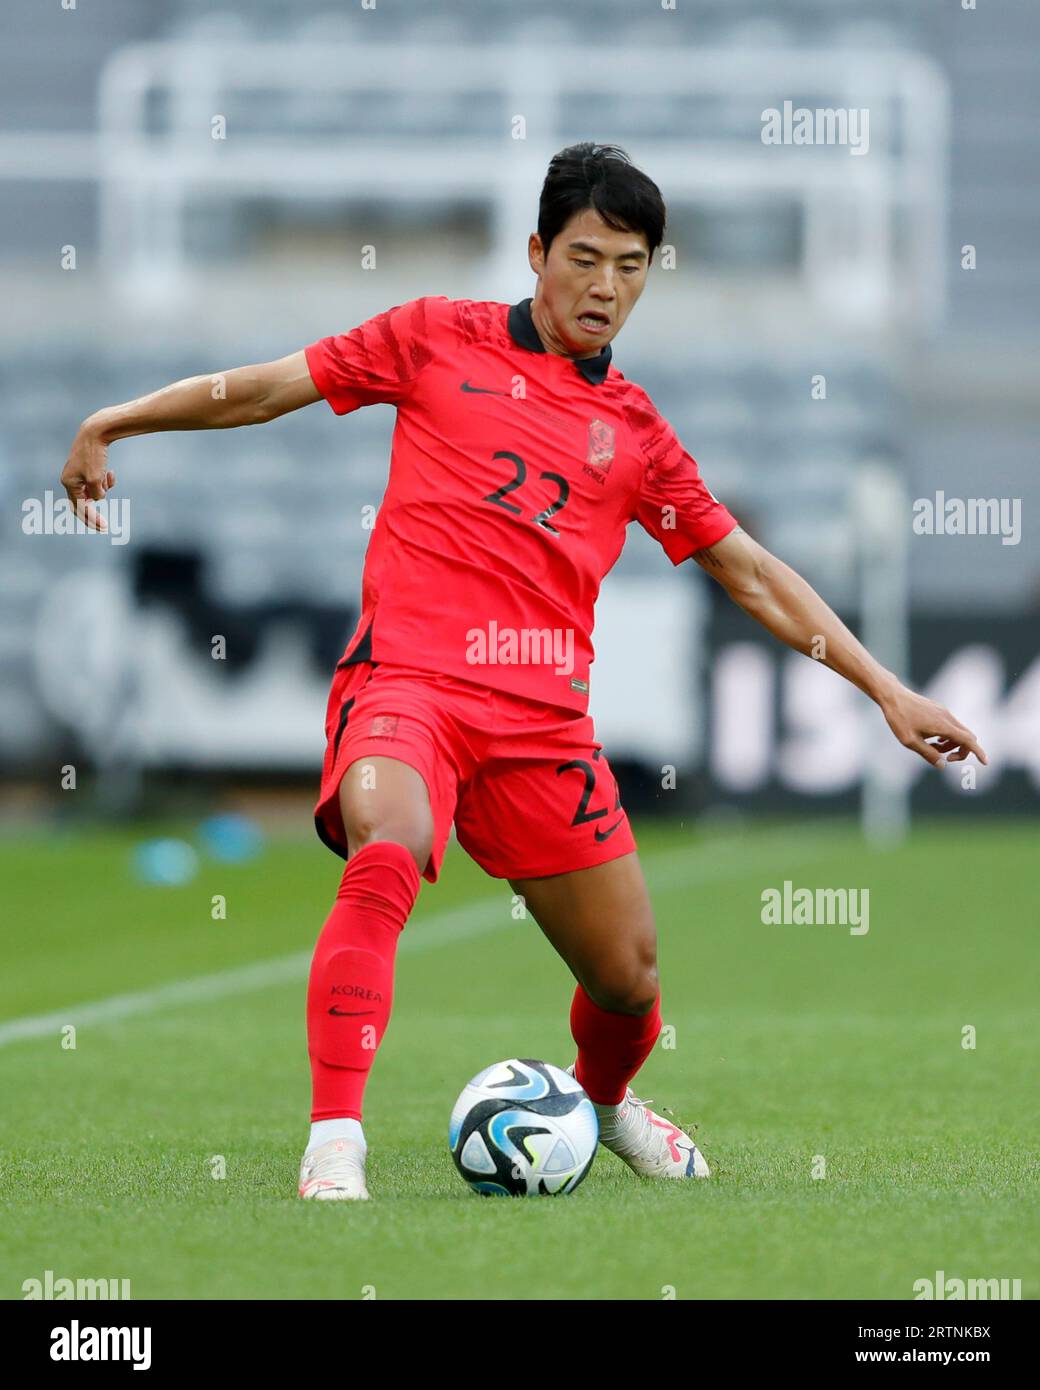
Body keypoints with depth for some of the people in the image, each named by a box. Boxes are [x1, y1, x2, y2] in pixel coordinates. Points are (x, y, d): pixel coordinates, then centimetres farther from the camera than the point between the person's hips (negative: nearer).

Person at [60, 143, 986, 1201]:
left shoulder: (634, 430, 15)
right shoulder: (440, 339, 9)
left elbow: (751, 575, 19)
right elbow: (269, 388, 13)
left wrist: (886, 692, 16)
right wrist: (114, 422, 8)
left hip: (543, 711, 3)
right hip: (408, 676, -3)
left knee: (629, 976, 4)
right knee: (388, 855, -35)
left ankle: (606, 1100, 40)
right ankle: (333, 1142, -35)